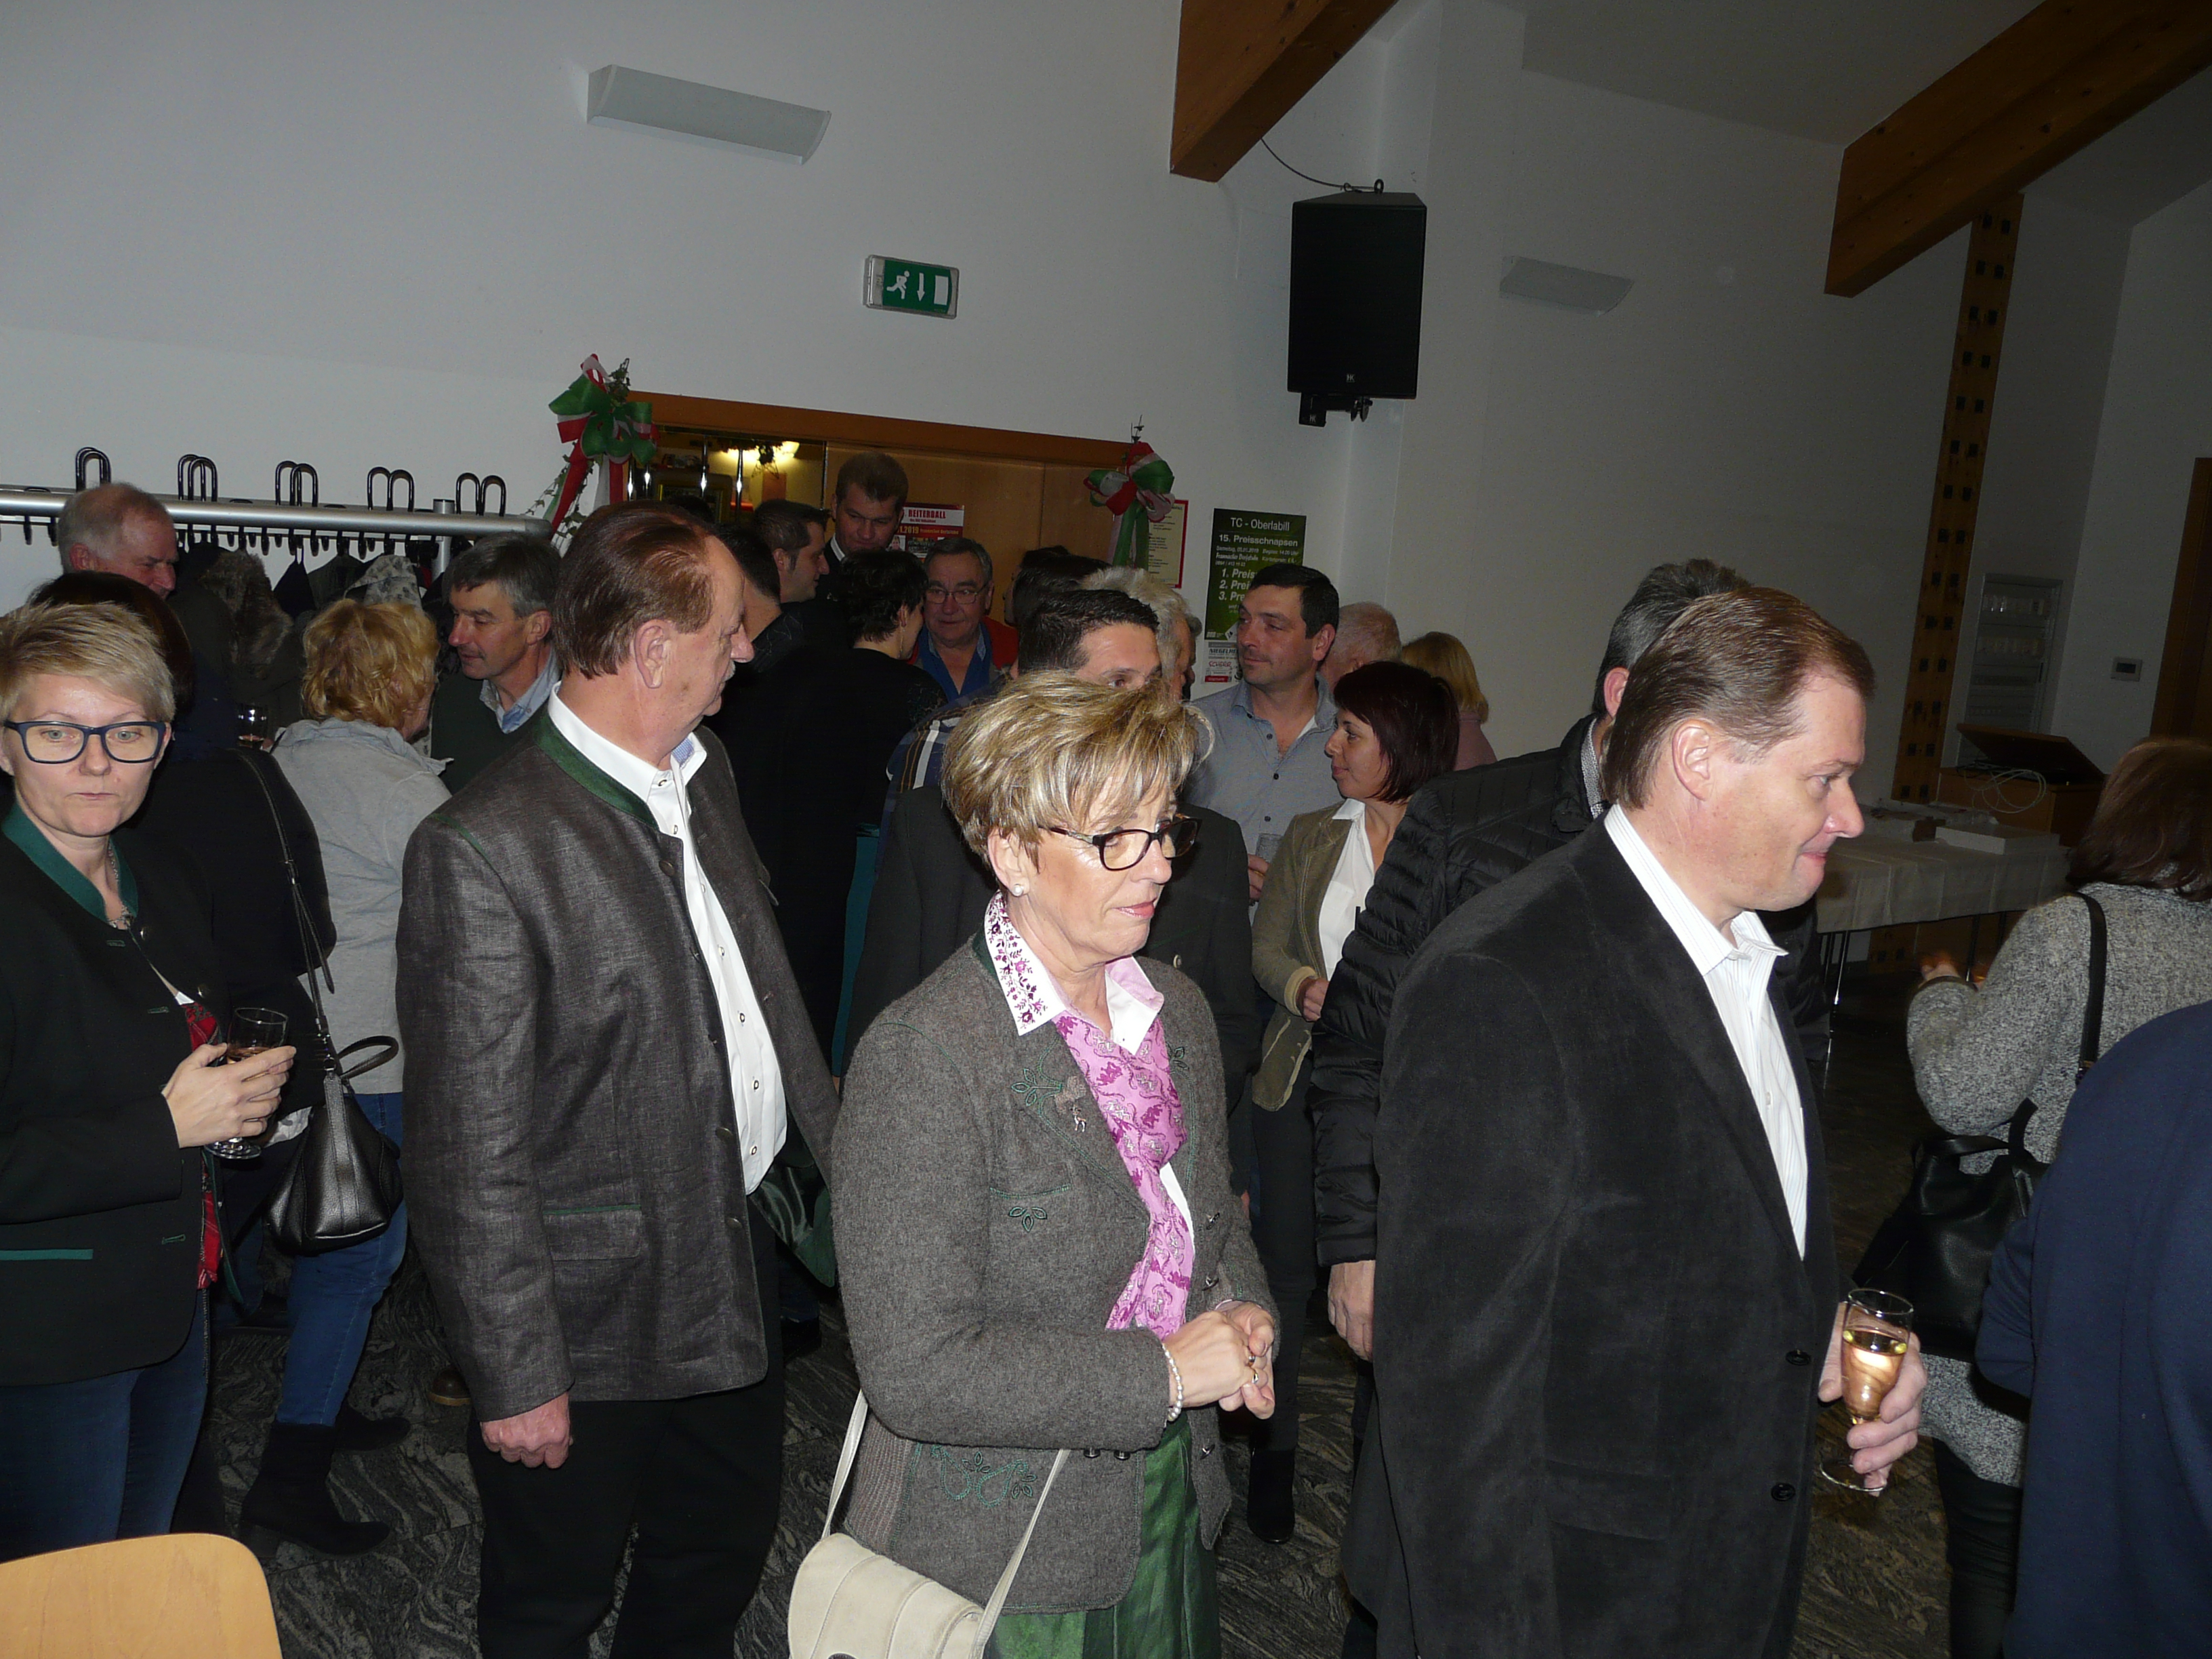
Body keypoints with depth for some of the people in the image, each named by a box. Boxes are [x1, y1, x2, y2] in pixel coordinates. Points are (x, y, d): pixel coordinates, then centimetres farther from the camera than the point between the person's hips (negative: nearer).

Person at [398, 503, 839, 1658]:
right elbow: (471, 1149, -21)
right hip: (593, 1314, -7)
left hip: (732, 1266, 8)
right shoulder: (484, 849, -24)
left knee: (728, 1543, 27)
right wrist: (515, 1377, -17)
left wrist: (840, 1141, 12)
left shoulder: (702, 775, 2)